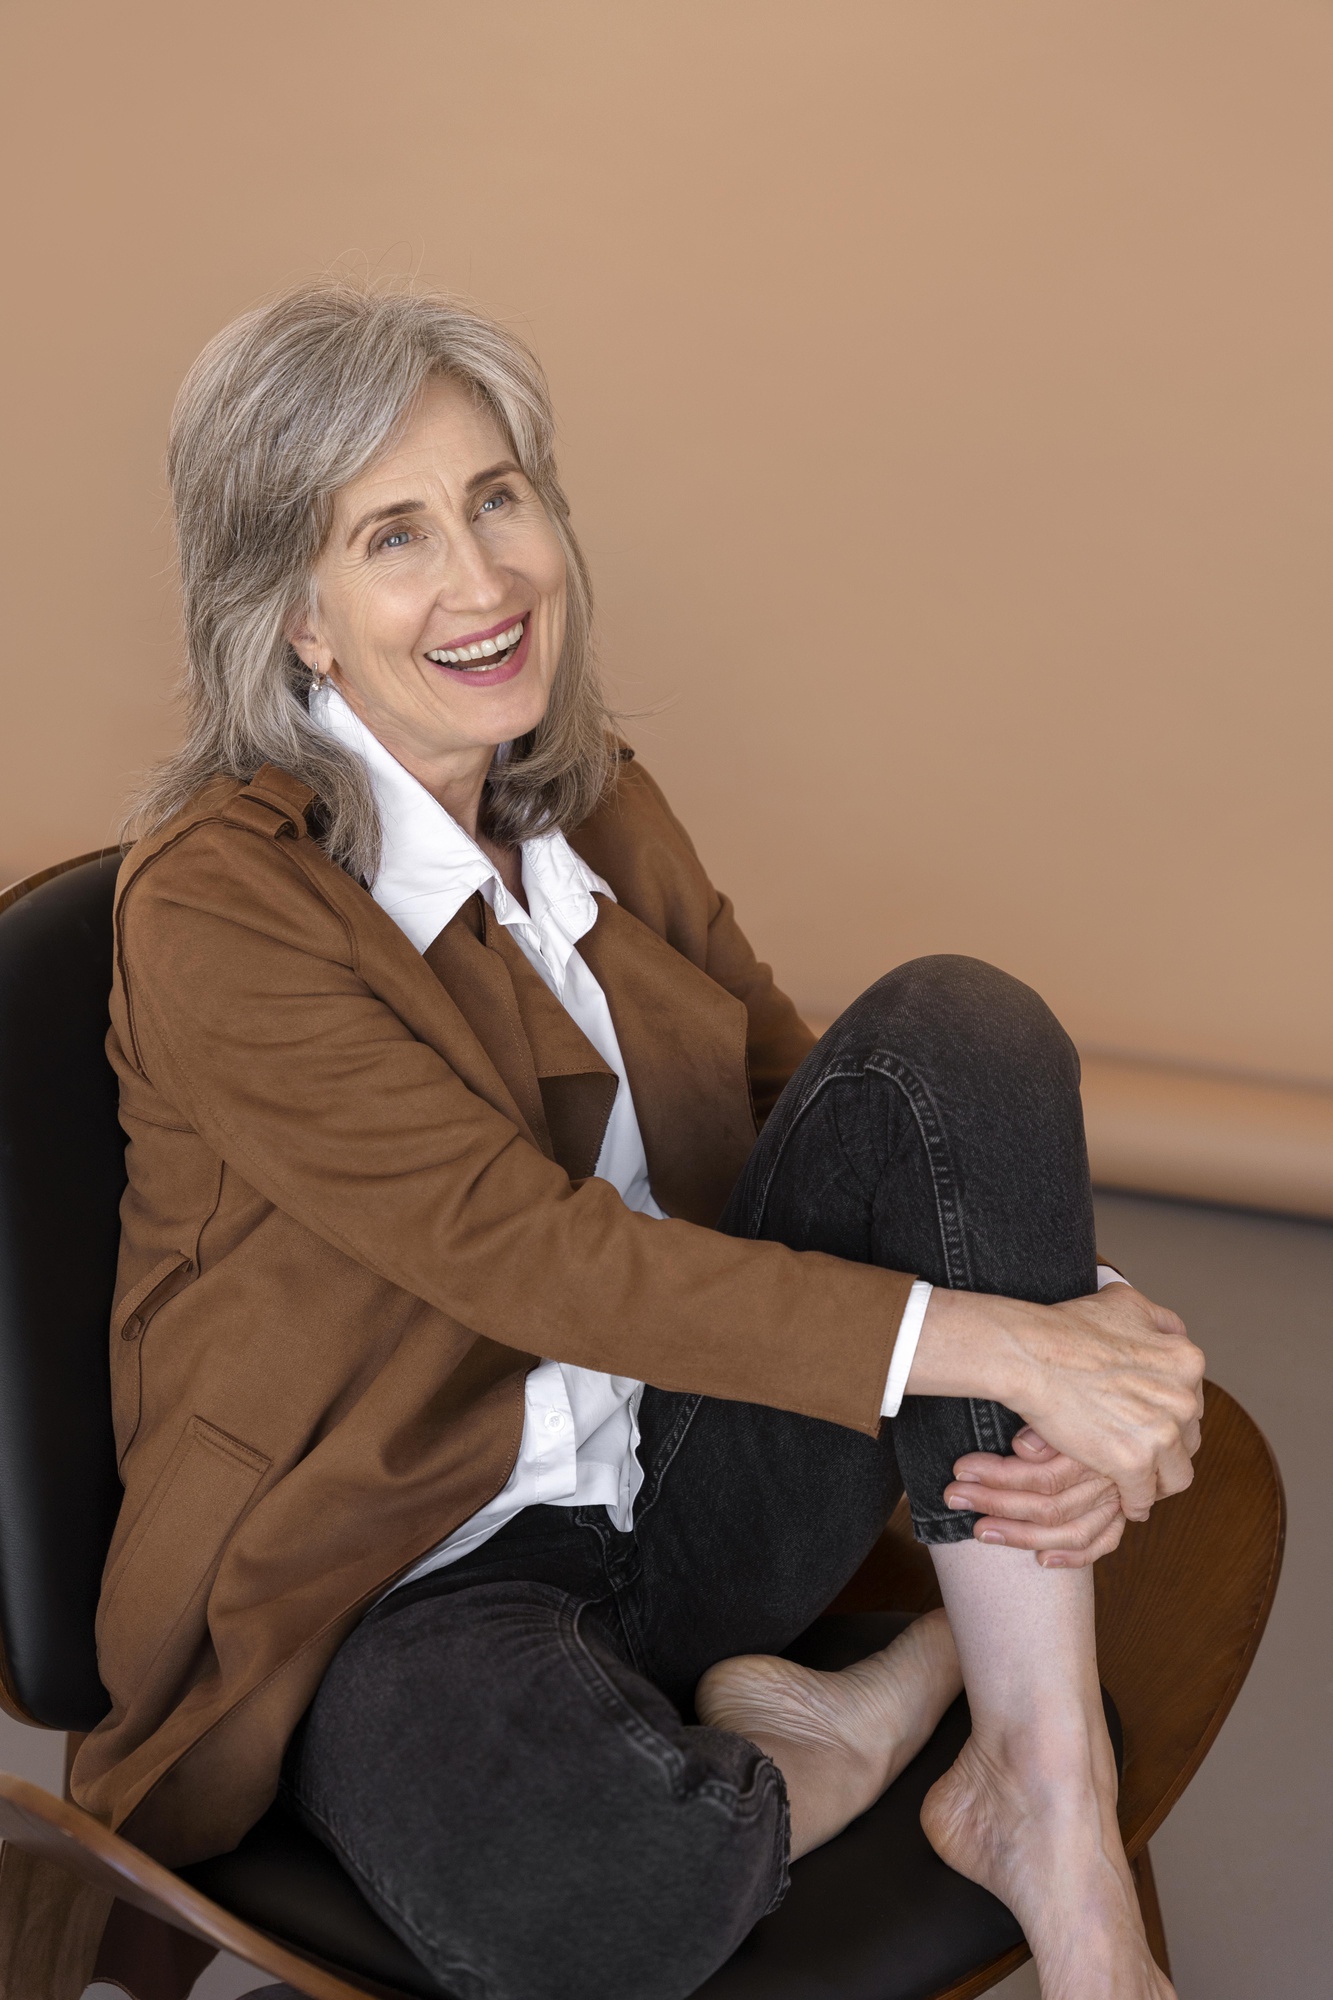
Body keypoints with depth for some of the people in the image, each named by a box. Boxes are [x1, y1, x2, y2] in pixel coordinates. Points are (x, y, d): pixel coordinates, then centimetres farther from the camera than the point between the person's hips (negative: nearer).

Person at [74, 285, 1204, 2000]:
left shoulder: (597, 808, 6)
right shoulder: (214, 906, -16)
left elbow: (815, 1108, 2)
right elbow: (526, 1253, -23)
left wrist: (1079, 1338, -18)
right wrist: (1001, 1341, -27)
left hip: (692, 1478, 7)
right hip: (420, 1572, -6)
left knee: (959, 1024, -16)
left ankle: (1051, 1792, -16)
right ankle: (831, 1744, -5)